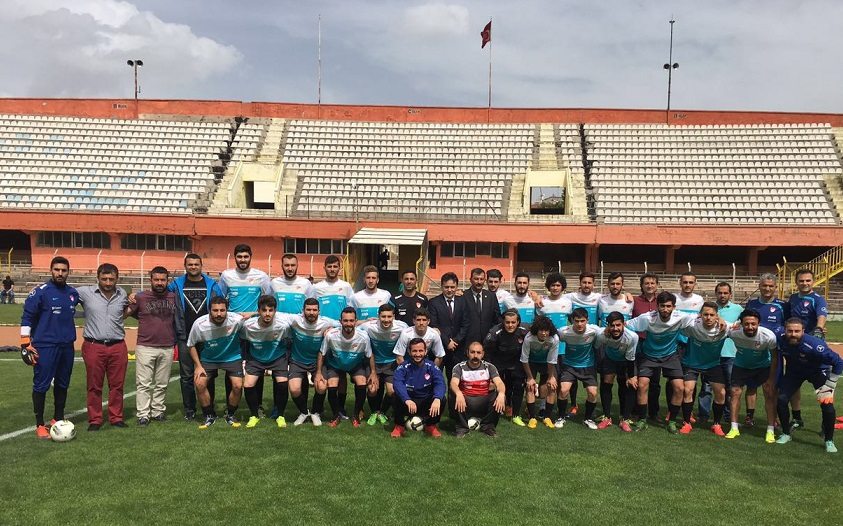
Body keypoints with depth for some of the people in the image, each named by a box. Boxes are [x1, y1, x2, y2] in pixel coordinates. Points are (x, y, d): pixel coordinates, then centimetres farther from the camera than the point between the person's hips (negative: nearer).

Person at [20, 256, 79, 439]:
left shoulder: (73, 293, 8)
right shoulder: (40, 292, -8)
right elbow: (27, 318, -6)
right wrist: (26, 344, -11)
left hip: (67, 346, 6)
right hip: (45, 346, -5)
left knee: (62, 384, 13)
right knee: (41, 385, -2)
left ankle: (58, 419, 26)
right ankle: (40, 424, 8)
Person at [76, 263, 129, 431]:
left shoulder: (123, 295, 7)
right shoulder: (85, 292, -3)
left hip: (118, 347, 2)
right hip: (93, 346, -2)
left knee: (117, 384, 9)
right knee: (94, 385, 6)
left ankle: (116, 418, 21)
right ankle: (95, 420, 18)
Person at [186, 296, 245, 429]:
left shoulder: (236, 320, -30)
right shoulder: (199, 324, -24)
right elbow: (191, 345, -6)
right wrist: (198, 366, -9)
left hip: (232, 357, -1)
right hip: (208, 359, 1)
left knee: (238, 385, -15)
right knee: (199, 383, -15)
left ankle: (230, 415, 13)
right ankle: (209, 416, 9)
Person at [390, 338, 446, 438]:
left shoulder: (432, 367, -7)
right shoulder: (403, 367, -12)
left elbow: (440, 383, -22)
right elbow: (397, 383, -29)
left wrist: (437, 399, -43)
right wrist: (407, 400, -48)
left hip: (427, 405, 1)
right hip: (408, 402, -1)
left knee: (442, 399, -26)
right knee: (397, 397, -31)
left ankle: (431, 426, 4)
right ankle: (399, 426, -3)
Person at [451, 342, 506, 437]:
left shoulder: (489, 367, 1)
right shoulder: (459, 367, -4)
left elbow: (499, 383, -13)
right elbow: (453, 383, -21)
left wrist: (501, 393, -38)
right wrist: (458, 393, -46)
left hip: (483, 404, 1)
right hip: (466, 402, -1)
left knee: (502, 397, -25)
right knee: (454, 396, -32)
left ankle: (488, 426, -3)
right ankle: (462, 427, -9)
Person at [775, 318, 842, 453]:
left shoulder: (814, 345, -36)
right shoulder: (780, 342, -25)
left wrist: (828, 387, -25)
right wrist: (779, 381, 0)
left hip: (818, 371, -3)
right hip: (794, 370, 3)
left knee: (827, 403, -19)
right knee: (781, 399, -11)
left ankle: (829, 441, 4)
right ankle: (786, 433, 13)